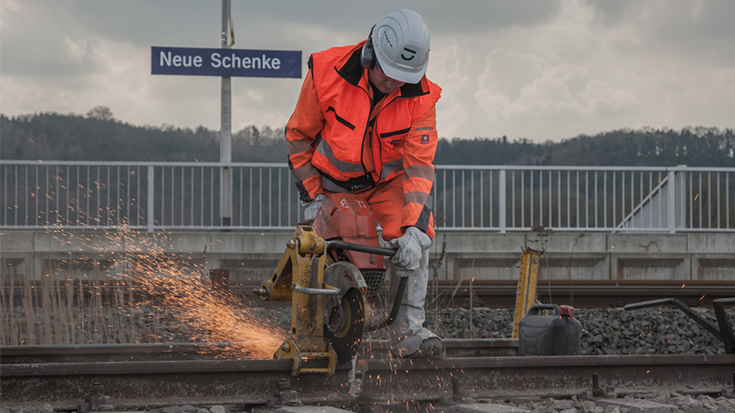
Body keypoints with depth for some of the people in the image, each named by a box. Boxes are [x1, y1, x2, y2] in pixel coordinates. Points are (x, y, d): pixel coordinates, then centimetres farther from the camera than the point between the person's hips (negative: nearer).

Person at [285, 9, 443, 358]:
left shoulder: (420, 97, -21)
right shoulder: (326, 73, -23)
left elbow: (419, 164, -22)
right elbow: (299, 134, -8)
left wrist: (413, 227, -34)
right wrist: (311, 195, -10)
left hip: (388, 181, 0)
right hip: (331, 182, 0)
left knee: (413, 243, -22)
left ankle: (407, 331, -20)